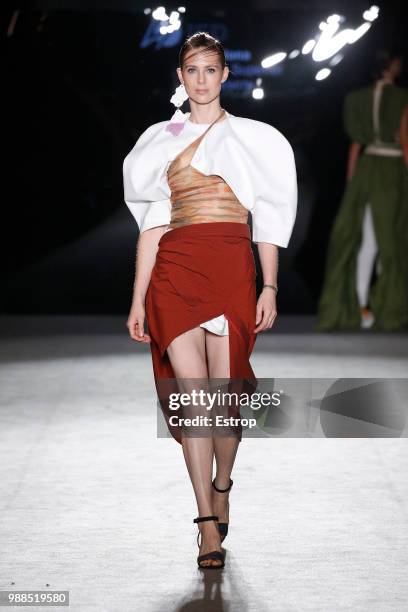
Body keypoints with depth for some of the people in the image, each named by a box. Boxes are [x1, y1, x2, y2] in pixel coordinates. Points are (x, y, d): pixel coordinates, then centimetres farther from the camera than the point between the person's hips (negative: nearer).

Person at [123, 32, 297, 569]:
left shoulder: (253, 138, 13)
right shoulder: (160, 141, 16)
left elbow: (268, 219, 9)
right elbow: (152, 226, 13)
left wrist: (270, 287, -1)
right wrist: (138, 300, 8)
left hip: (232, 266, -1)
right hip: (174, 268, 1)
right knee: (190, 391, -11)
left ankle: (221, 489, 25)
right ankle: (209, 525, -11)